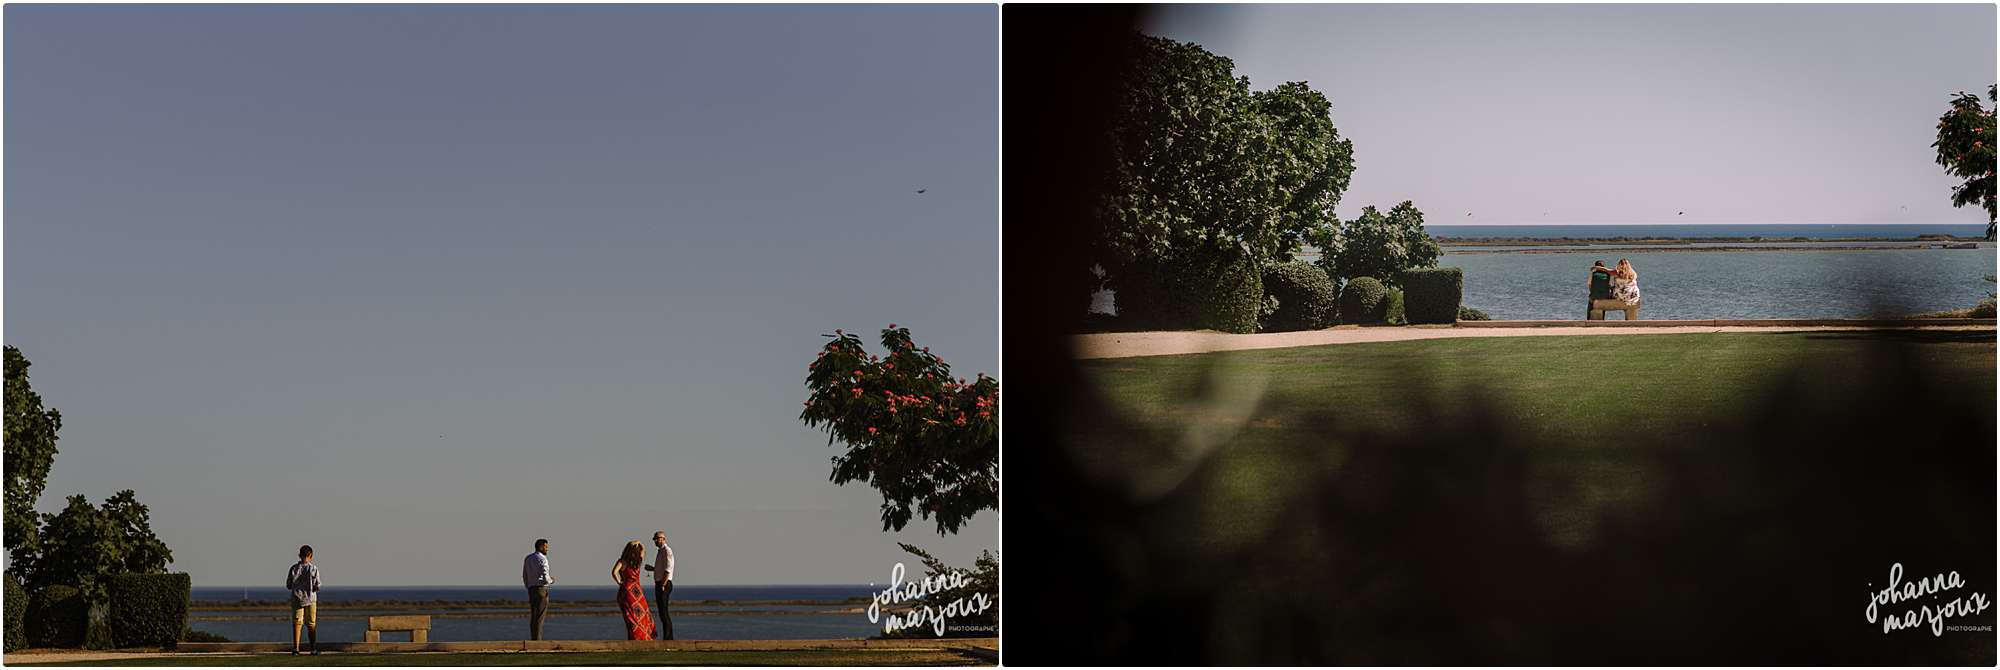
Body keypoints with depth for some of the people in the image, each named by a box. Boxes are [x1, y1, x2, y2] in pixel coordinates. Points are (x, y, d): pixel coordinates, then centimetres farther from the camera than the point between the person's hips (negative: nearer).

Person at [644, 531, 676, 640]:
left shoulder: (667, 551, -11)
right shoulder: (661, 551, 20)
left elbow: (668, 570, -19)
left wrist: (663, 586, -23)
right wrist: (652, 569, 13)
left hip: (664, 585, -10)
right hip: (660, 585, 10)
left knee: (663, 612, -12)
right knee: (663, 613, 10)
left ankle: (667, 638, -13)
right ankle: (669, 638, 13)